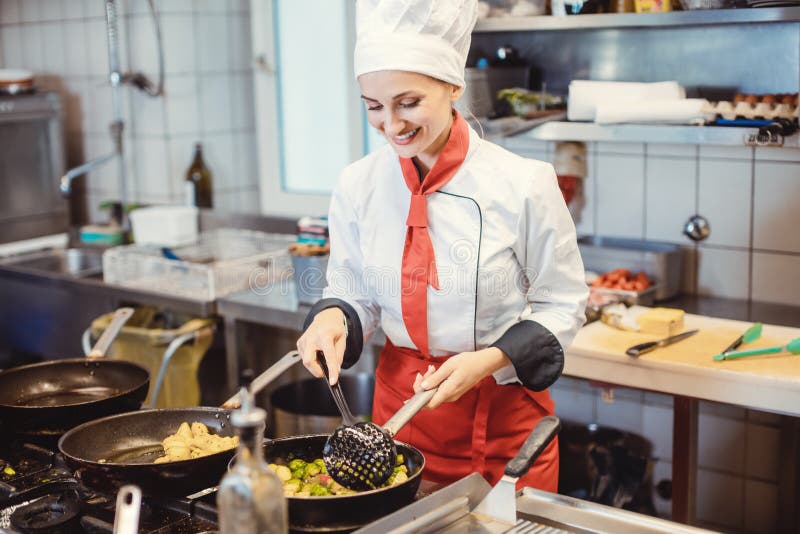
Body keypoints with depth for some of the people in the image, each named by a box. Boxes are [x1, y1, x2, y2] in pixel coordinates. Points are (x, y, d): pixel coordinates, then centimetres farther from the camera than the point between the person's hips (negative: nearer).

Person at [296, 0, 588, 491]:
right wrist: (333, 317, -17)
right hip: (400, 402, 3)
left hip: (505, 413, -2)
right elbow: (354, 295, 5)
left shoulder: (523, 184, -15)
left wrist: (490, 359, -19)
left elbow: (562, 304, -6)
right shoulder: (358, 185, -6)